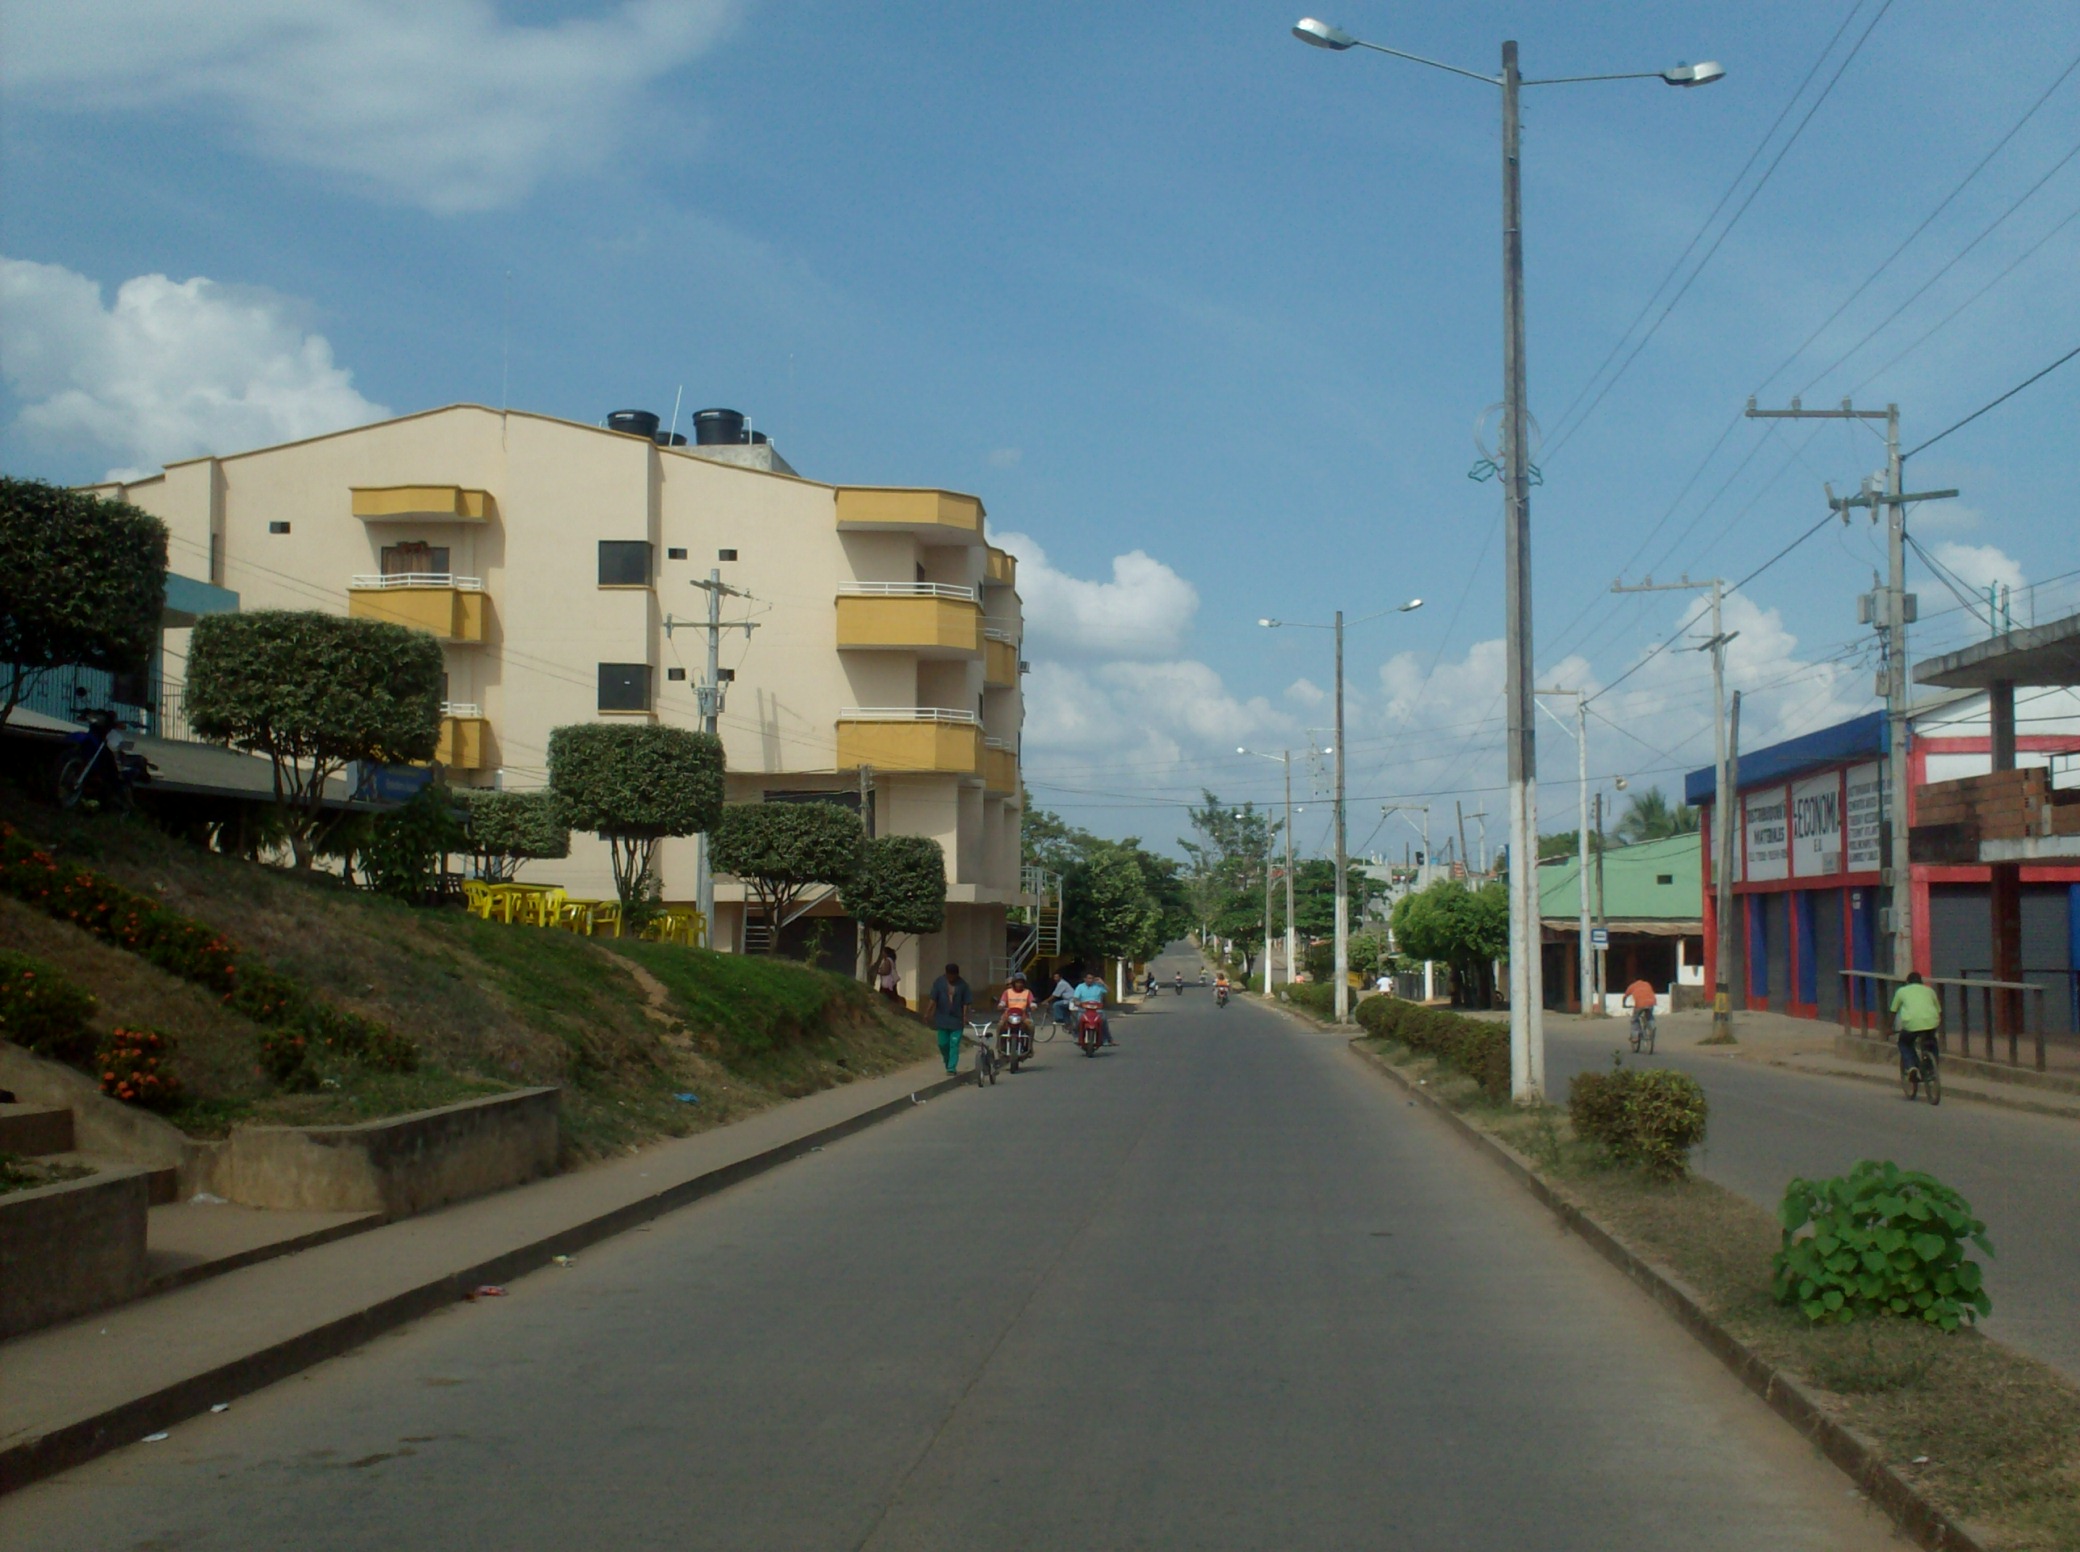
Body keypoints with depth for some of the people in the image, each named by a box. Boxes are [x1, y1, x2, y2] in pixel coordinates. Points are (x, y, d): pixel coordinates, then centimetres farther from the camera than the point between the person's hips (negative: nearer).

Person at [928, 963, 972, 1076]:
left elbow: (965, 1002, -1)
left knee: (954, 1044, -5)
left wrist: (965, 1016, -8)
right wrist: (930, 1014, -3)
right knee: (943, 1043, 5)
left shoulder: (962, 985, -3)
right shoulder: (939, 982, -2)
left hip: (957, 1019, -1)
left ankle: (952, 1067, -3)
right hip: (942, 1018, 1)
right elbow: (933, 999, 0)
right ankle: (948, 1063, 27)